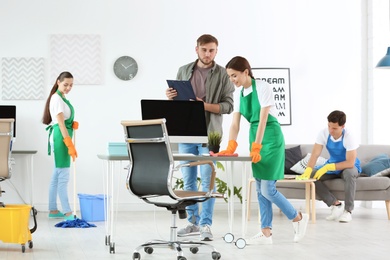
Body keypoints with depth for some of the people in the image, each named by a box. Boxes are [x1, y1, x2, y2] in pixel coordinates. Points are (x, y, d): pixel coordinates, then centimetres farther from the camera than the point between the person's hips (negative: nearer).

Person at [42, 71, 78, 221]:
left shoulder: (62, 98, 15)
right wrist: (70, 145, -26)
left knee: (57, 175, 12)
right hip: (61, 138, -10)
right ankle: (68, 213, -8)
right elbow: (61, 123, -21)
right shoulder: (57, 98, -14)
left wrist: (74, 124, 0)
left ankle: (53, 211, 18)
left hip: (63, 138, 10)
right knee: (63, 176, -9)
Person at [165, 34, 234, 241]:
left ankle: (206, 225, -1)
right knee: (188, 181, 7)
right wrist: (170, 97, -6)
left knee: (207, 180, -5)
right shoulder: (184, 71, 10)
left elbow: (228, 106, -4)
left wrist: (205, 106, -18)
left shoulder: (222, 74, 0)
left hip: (209, 133, -4)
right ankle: (193, 222, 17)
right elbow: (176, 100, 17)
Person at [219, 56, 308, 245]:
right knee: (260, 189, 6)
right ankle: (266, 233, 11)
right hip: (255, 137, 8)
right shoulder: (239, 94, 7)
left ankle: (298, 218, 11)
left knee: (267, 189, -9)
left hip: (271, 138, -8)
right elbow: (235, 123, 4)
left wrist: (256, 147, -26)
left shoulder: (263, 88, -14)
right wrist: (230, 148, -9)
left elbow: (263, 119, -20)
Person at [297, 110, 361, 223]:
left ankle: (348, 210, -26)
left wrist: (327, 167, -37)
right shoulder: (324, 133, -17)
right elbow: (315, 154, -22)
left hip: (348, 166, -4)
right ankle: (335, 205, -14)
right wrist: (308, 170, -41)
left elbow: (350, 163, -31)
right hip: (332, 165, 4)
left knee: (349, 173, -39)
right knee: (311, 175, -20)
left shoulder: (348, 137, -27)